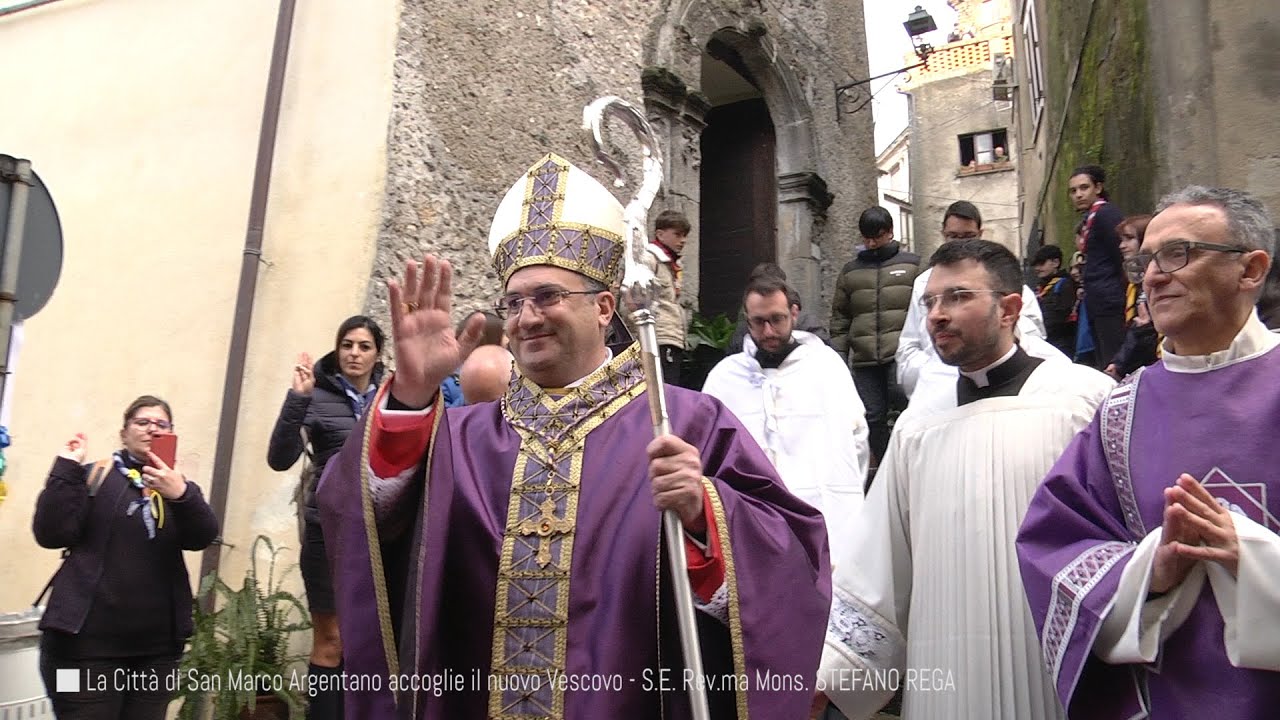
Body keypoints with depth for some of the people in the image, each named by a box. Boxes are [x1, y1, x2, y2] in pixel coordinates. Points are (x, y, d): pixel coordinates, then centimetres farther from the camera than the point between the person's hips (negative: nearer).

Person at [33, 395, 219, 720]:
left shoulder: (179, 486, 10)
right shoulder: (94, 476, 2)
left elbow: (203, 537, -8)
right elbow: (51, 534, -9)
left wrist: (182, 495, -26)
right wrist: (66, 469, -13)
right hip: (88, 639, -3)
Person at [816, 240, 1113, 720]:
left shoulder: (1085, 400, -5)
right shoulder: (916, 426, 5)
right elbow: (873, 574, 6)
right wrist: (822, 671, 1)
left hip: (1060, 675, -3)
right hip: (944, 679, 4)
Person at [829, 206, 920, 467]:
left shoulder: (912, 264, 9)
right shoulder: (851, 271, 16)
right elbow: (839, 318, 15)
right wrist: (838, 356, 9)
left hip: (902, 353, -3)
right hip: (864, 358, 3)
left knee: (901, 397, -20)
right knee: (874, 417, 3)